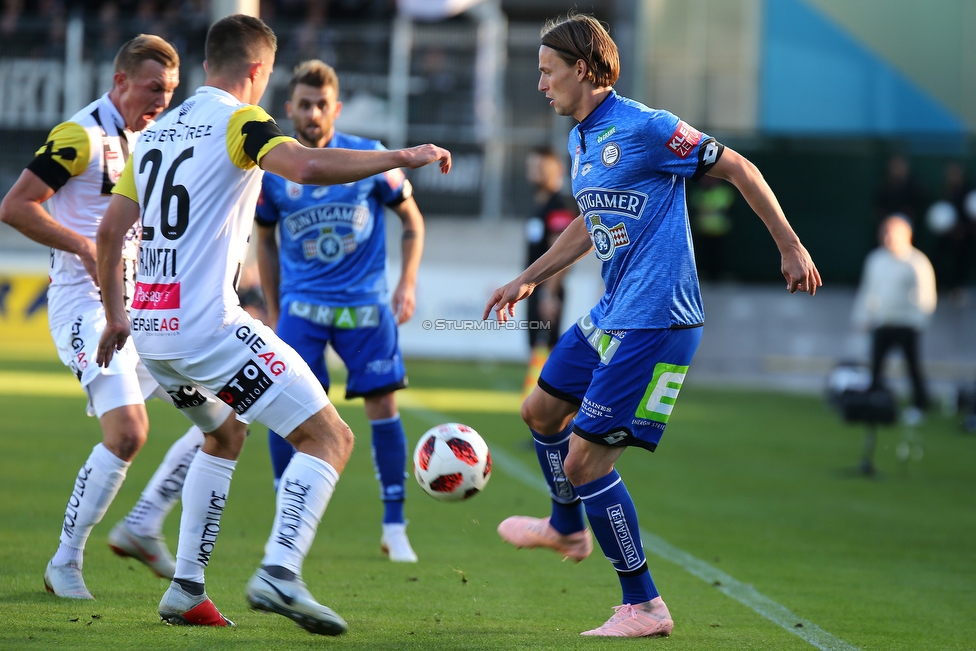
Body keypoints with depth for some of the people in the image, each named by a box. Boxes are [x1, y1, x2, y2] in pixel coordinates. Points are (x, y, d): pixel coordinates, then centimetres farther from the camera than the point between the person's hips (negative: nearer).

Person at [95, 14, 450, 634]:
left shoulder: (157, 132, 17)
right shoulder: (238, 120, -6)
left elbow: (110, 230, 20)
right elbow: (305, 166, -26)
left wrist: (116, 316, 31)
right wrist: (404, 156, -19)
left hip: (153, 330, 8)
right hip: (210, 325, -8)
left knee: (225, 435, 31)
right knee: (330, 437, -4)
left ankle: (186, 589, 24)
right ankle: (280, 572, -21)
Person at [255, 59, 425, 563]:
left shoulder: (370, 158, -4)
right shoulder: (271, 170, 0)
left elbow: (411, 220, 7)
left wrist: (408, 283, -3)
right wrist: (272, 310, 12)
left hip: (365, 302, 0)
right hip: (302, 304, 0)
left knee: (383, 405, -2)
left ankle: (394, 527, 9)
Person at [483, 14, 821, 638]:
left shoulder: (645, 127, -18)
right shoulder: (580, 141, 11)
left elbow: (737, 169, -11)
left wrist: (791, 248, -9)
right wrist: (528, 280, 31)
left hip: (655, 319, -10)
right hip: (612, 312, 10)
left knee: (584, 461, -11)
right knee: (543, 409, 26)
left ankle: (644, 607, -1)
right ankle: (568, 528, 51)